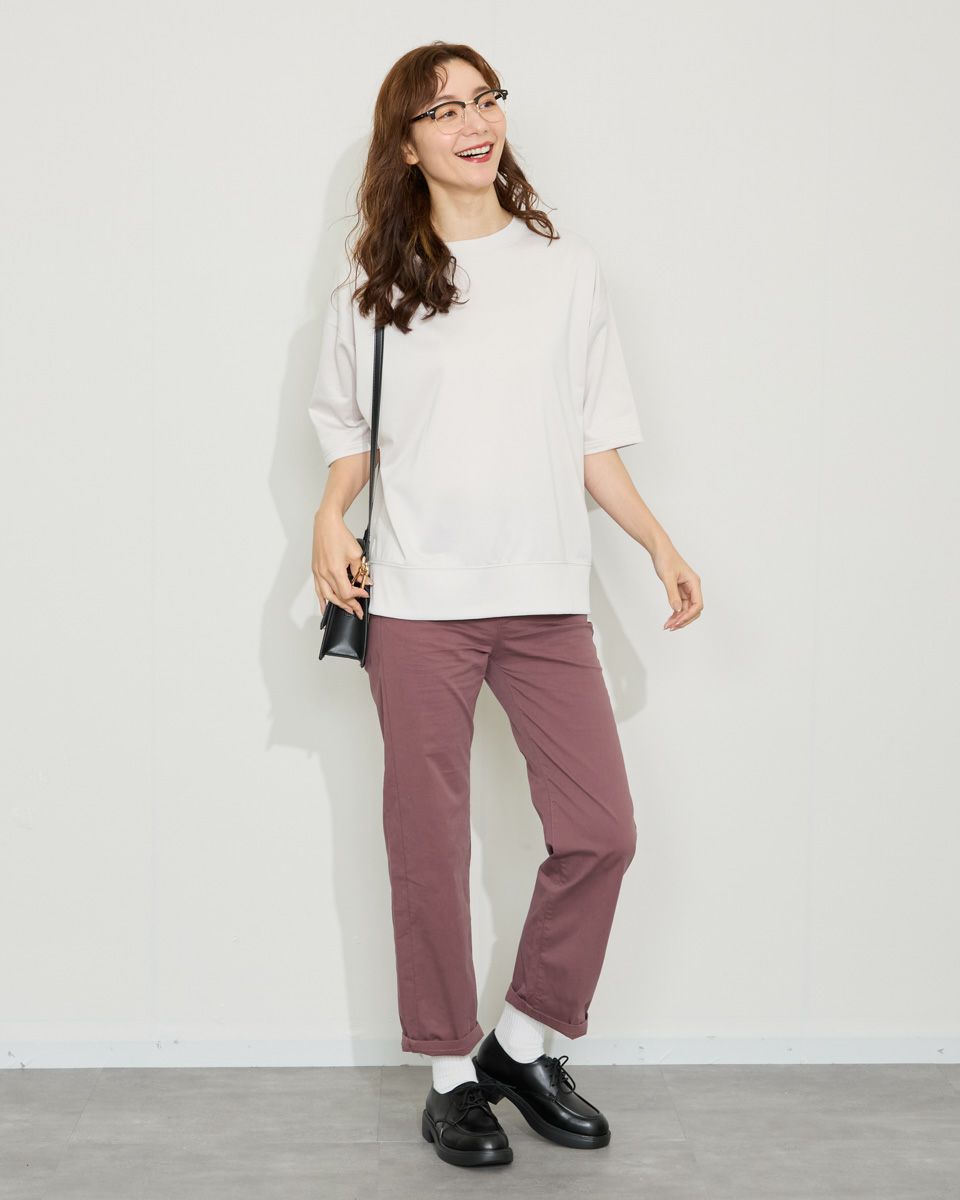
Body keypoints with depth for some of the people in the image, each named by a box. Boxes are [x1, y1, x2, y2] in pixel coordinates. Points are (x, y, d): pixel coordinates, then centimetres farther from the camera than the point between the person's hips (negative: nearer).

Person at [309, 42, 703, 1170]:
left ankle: (524, 1040, 19)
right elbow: (350, 433, 12)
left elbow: (595, 443, 11)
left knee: (600, 830, -1)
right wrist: (331, 516, -7)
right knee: (429, 845, 2)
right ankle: (453, 1072, 18)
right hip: (417, 605, -1)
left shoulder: (567, 269, 10)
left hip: (545, 596, 2)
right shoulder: (373, 289, 7)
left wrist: (662, 545, 3)